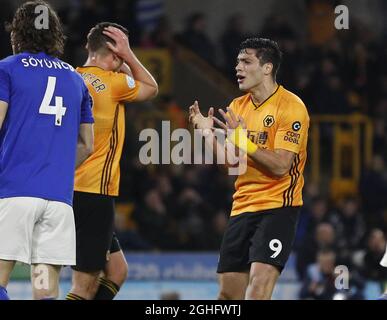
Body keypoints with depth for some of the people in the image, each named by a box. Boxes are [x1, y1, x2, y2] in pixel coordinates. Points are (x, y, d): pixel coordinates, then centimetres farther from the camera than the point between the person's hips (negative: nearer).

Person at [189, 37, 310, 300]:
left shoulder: (291, 106, -12)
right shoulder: (238, 106, 10)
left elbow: (280, 166, -19)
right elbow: (231, 161, 9)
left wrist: (243, 139, -24)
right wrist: (208, 133, -6)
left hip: (278, 206, -7)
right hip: (243, 206, 7)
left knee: (259, 287, -22)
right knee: (229, 293, 6)